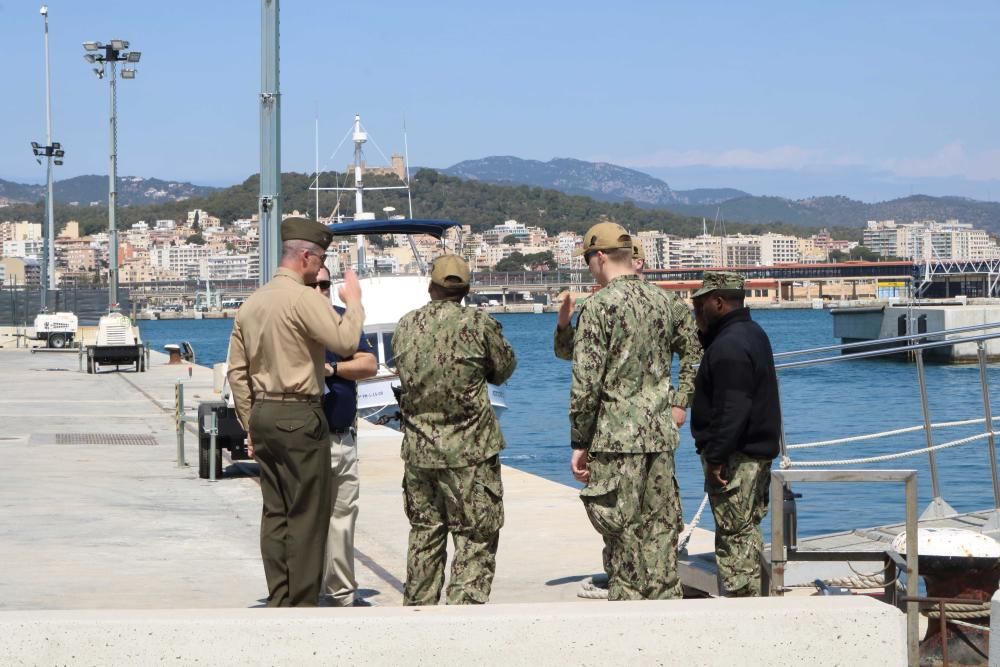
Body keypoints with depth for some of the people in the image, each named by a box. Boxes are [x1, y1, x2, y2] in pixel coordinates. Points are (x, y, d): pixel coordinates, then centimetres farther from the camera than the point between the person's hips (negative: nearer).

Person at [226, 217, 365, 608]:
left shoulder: (251, 304, 13)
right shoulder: (305, 299, -12)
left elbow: (237, 370, 15)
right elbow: (346, 342, -19)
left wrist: (249, 424, 19)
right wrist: (353, 301, -3)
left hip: (262, 414, 8)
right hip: (299, 416, -8)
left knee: (275, 512, 10)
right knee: (307, 515, -3)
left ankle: (278, 601, 12)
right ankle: (302, 602, -2)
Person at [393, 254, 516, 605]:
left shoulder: (406, 326, 2)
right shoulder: (478, 324, -10)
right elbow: (503, 369, 2)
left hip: (417, 449, 5)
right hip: (468, 450, -5)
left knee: (424, 534, 16)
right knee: (476, 537, 1)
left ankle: (418, 608, 22)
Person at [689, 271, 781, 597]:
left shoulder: (728, 347, -21)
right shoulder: (752, 333, 14)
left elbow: (731, 411, -26)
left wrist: (716, 457, -23)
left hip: (736, 459, -11)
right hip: (759, 451, 11)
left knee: (734, 537, -6)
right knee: (746, 533, 18)